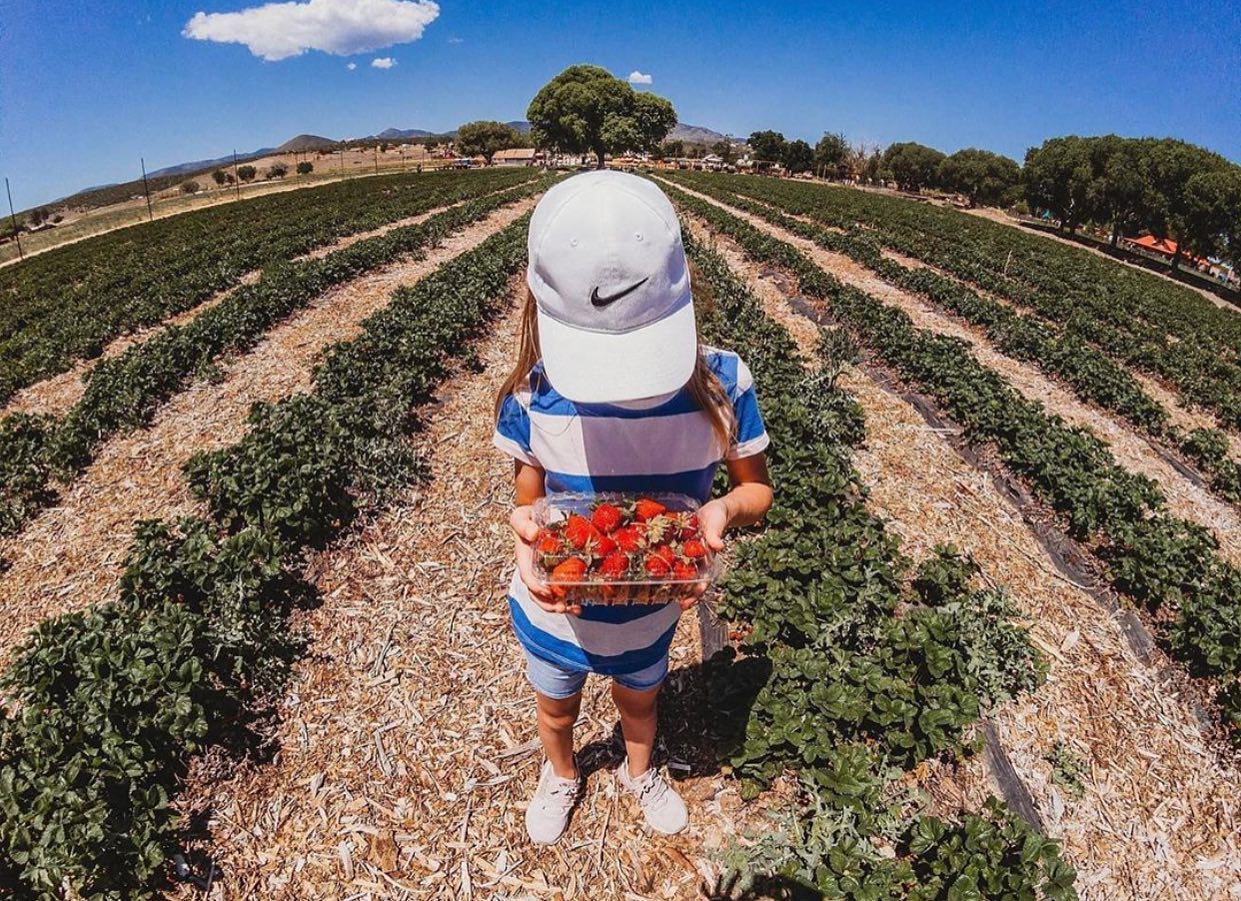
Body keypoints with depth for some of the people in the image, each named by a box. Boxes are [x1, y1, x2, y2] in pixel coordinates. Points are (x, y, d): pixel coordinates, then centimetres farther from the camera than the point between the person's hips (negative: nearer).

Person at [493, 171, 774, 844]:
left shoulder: (720, 384, -25)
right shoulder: (534, 395, -25)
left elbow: (756, 490, -10)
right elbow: (528, 502, -10)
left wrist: (722, 510, -33)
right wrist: (526, 531, -34)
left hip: (652, 611, 0)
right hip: (554, 608, 0)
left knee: (639, 701, 30)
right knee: (556, 709, 29)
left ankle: (639, 774, 67)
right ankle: (560, 777, 65)